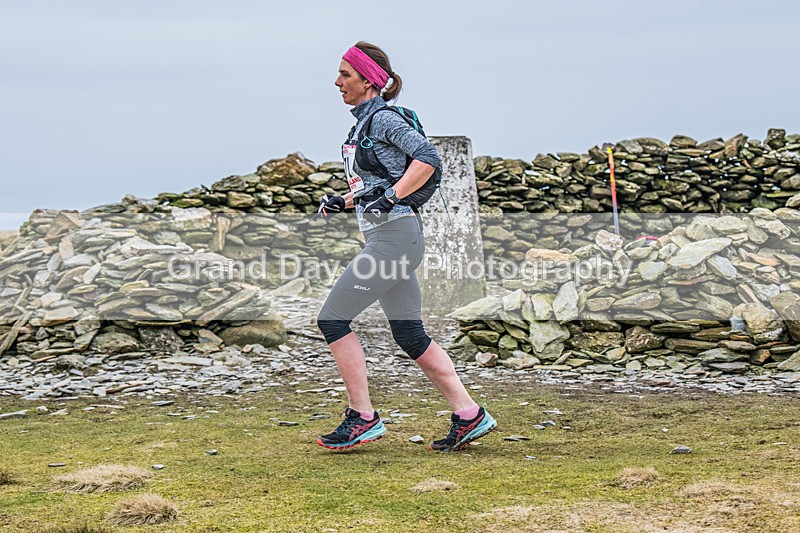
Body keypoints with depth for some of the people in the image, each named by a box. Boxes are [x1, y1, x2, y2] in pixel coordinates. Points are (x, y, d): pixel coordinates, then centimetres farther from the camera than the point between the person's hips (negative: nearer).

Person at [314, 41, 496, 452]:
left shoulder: (384, 119, -10)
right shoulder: (362, 123, 18)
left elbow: (427, 157, -21)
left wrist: (390, 197, -25)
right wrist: (343, 202, 14)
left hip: (395, 235, -10)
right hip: (384, 237, 10)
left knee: (332, 319, -7)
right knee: (410, 336, 9)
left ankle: (363, 418, -1)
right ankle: (469, 416, 10)